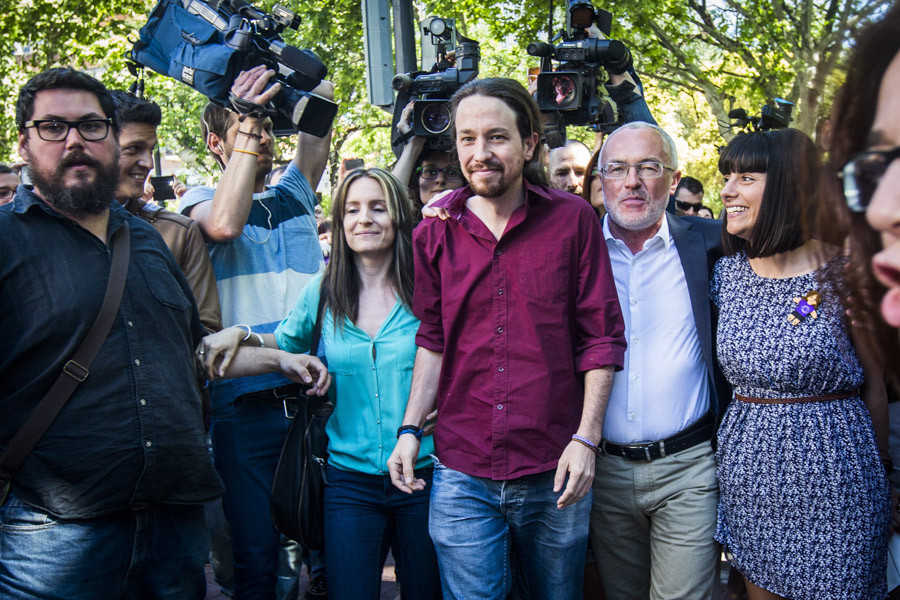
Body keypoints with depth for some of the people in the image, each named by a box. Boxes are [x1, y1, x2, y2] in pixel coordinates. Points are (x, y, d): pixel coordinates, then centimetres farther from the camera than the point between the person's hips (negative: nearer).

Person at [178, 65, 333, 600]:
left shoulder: (294, 195, 17)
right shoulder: (202, 200, 7)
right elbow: (224, 225, -17)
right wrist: (244, 123, -13)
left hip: (316, 392, 3)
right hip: (246, 402, -3)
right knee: (256, 557, 1)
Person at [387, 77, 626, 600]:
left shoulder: (573, 219, -3)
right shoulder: (435, 232, 4)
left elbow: (602, 338, -3)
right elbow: (433, 340, 11)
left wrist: (586, 438, -9)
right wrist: (410, 428, 3)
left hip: (555, 474, -1)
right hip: (462, 474, 1)